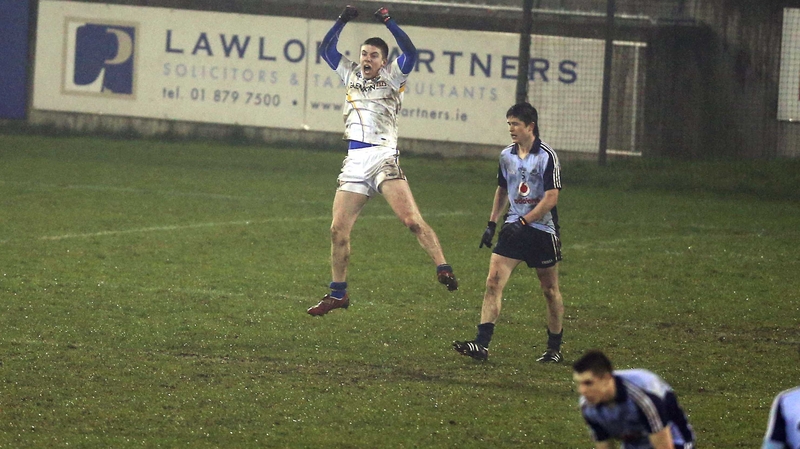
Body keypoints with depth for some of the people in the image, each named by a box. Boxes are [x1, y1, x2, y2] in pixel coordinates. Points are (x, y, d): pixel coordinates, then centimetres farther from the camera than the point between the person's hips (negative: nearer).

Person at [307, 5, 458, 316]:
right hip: (354, 163, 5)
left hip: (383, 159, -5)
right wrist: (343, 21, 6)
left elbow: (410, 53, -8)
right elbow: (325, 49, 17)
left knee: (412, 220, -21)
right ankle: (337, 294, 12)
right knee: (338, 230, 1)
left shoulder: (392, 76, 8)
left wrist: (389, 23, -12)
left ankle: (443, 270, -23)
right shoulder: (350, 74, 20)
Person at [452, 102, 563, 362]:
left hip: (542, 230, -5)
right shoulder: (506, 156, 7)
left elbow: (551, 197, -15)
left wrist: (523, 222, -20)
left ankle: (555, 348, 21)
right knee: (494, 282, -10)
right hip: (514, 228, 5)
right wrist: (492, 224, 16)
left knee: (550, 290, 6)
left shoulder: (547, 156, -11)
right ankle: (482, 345, -16)